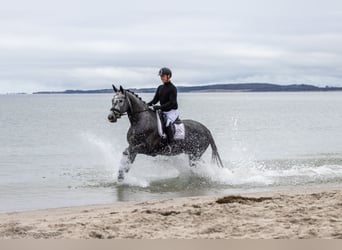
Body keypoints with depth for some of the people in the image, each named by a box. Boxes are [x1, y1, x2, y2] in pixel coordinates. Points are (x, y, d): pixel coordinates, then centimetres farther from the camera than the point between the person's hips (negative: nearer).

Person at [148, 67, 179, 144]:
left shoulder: (172, 88, -12)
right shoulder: (160, 88, 11)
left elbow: (172, 103, -21)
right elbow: (155, 100, 13)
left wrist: (159, 107, -29)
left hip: (172, 111, -8)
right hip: (163, 112, 8)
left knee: (167, 123, -31)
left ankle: (171, 143, -27)